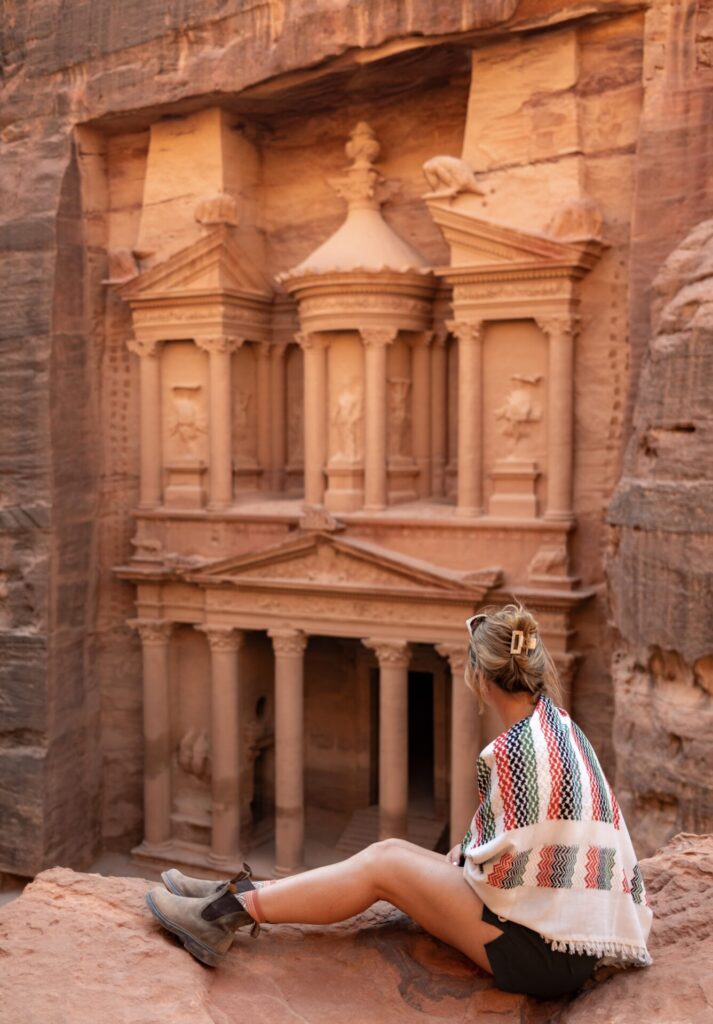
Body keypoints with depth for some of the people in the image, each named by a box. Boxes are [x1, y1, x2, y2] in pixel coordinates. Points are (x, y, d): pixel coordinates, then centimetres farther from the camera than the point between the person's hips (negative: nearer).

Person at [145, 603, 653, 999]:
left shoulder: (518, 750, -22)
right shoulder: (558, 724, 7)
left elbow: (505, 866, -21)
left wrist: (460, 860, -2)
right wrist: (462, 857, 7)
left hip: (545, 952, -8)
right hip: (566, 925, 8)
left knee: (381, 865, -8)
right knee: (392, 850, 4)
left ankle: (230, 914, -2)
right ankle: (242, 894, 9)